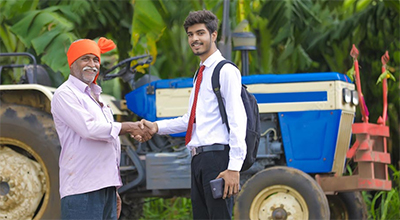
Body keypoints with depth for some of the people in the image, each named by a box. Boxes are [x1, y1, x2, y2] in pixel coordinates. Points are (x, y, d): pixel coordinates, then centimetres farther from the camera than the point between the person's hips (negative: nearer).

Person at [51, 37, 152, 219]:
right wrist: (129, 128, -9)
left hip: (106, 186, 9)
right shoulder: (65, 95, -5)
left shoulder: (95, 97, 24)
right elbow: (89, 129, -19)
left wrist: (114, 191, 23)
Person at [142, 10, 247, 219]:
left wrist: (234, 168, -22)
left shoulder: (226, 71, -7)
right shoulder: (200, 74, 20)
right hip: (198, 160, 9)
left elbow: (237, 121, -15)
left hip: (217, 157, -9)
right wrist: (157, 127, 10)